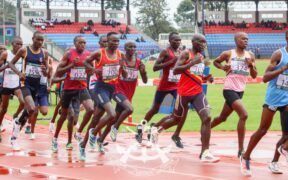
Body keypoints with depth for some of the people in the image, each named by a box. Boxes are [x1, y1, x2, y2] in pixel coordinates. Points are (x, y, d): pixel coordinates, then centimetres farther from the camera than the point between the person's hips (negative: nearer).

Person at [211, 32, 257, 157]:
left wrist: (251, 65, -10)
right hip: (229, 90, -7)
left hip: (240, 91, 7)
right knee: (243, 115, -22)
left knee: (222, 117, 20)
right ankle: (241, 150, -18)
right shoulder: (228, 54, -5)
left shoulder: (250, 56, 7)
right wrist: (223, 67, -7)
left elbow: (254, 76, 9)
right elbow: (215, 62, 13)